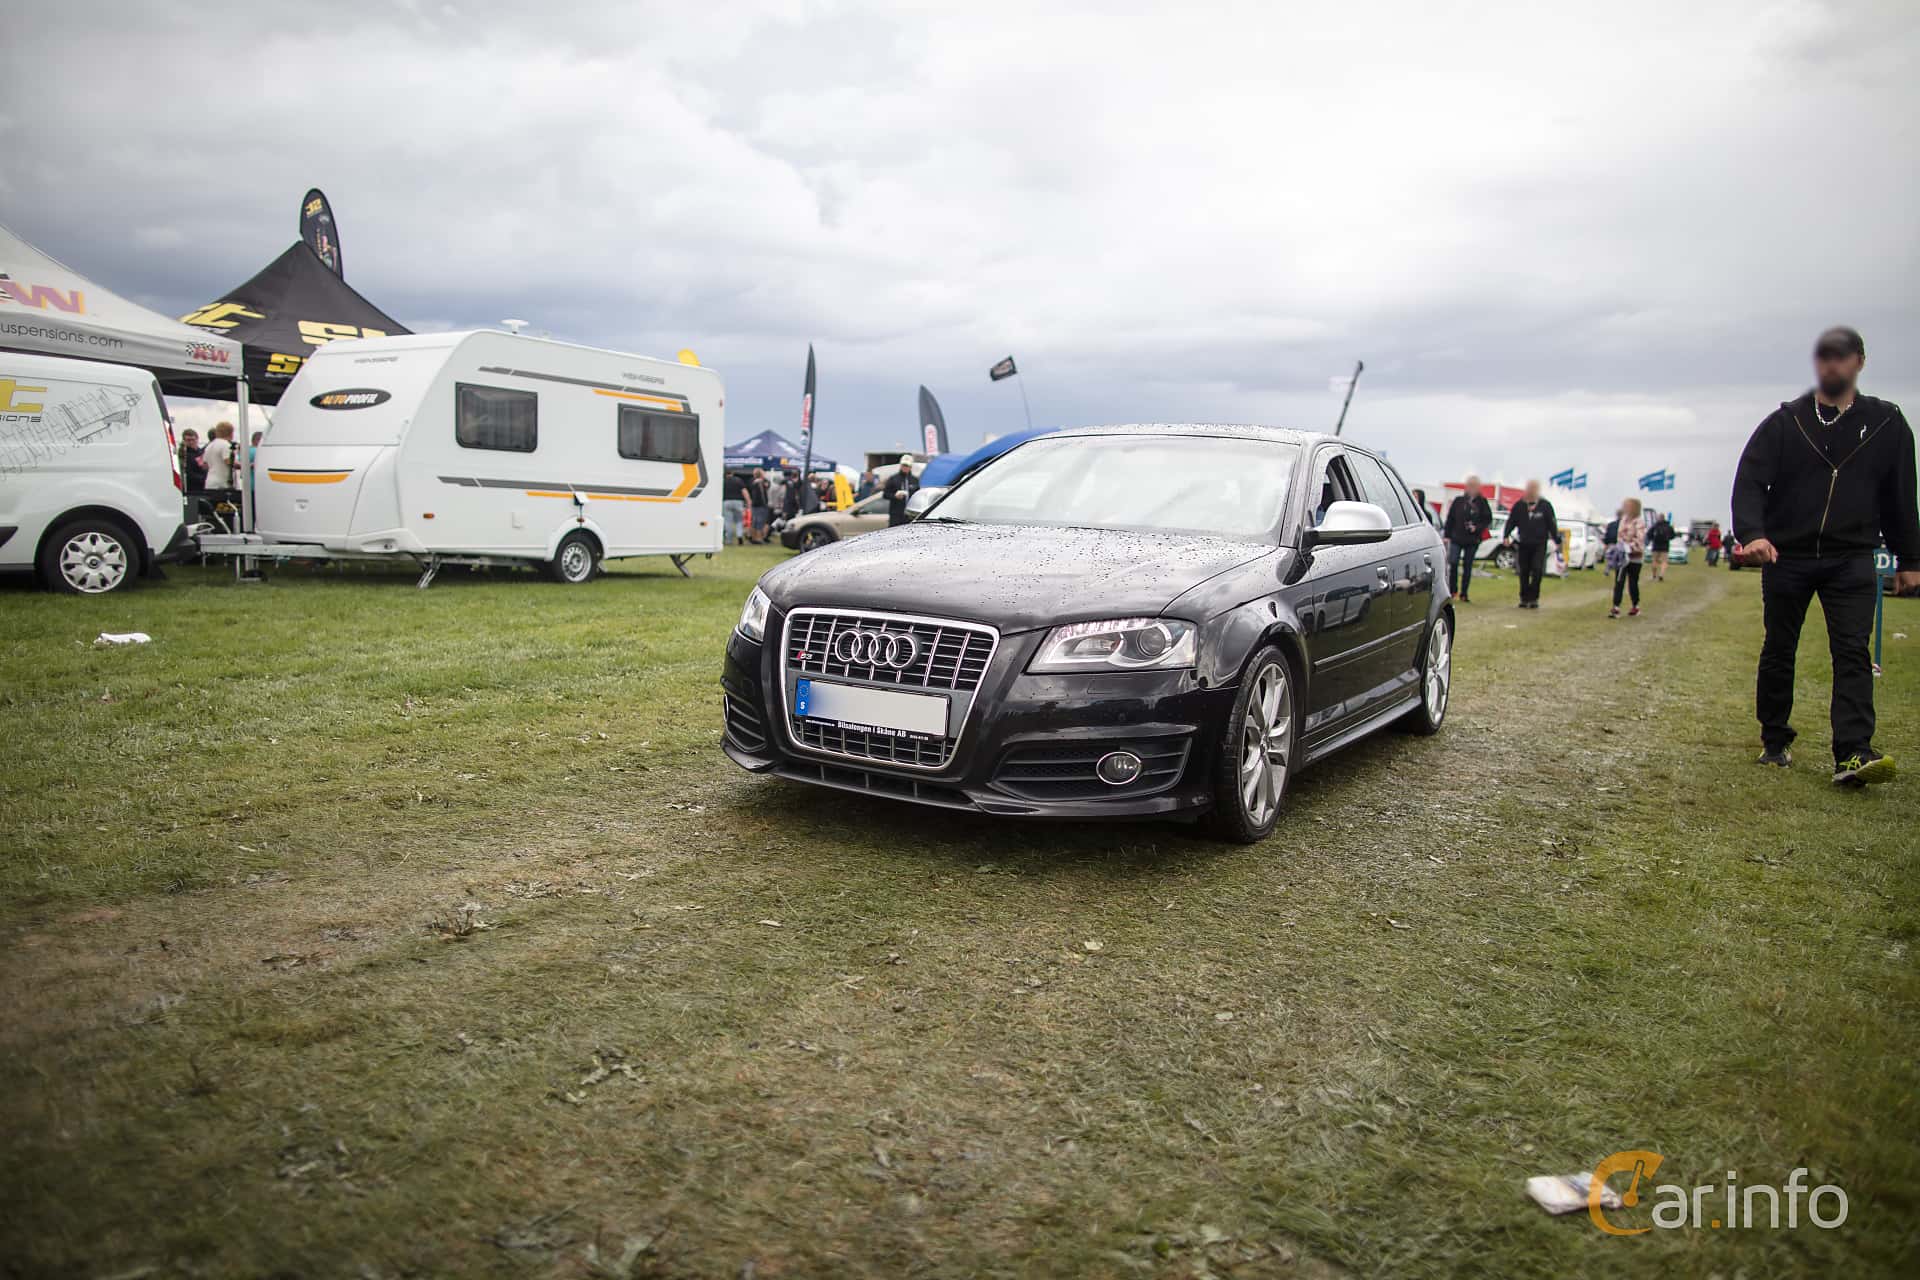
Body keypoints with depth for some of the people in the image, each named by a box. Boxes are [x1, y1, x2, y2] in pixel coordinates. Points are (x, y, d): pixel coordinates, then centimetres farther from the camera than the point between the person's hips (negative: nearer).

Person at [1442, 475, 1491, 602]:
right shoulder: (1458, 501, 3)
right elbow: (1450, 519, 6)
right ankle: (1452, 591, 3)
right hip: (1456, 538, 0)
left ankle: (1463, 594, 12)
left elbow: (1488, 520, 5)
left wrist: (1477, 527, -12)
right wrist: (1447, 535, 1)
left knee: (1467, 567, 6)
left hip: (1472, 540, 0)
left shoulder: (1482, 503, 1)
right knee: (1453, 563, -11)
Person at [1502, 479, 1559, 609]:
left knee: (1537, 570, -9)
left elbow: (1552, 524, 3)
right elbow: (1511, 521, 4)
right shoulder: (1519, 505, 3)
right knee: (1524, 572, 6)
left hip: (1539, 544, -2)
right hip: (1523, 544, 2)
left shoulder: (1545, 505, 0)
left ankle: (1533, 598, -3)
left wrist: (1556, 540, 1)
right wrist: (1506, 536, -10)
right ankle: (1524, 598, 14)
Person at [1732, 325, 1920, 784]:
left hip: (1851, 560, 0)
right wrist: (1752, 533, -25)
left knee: (1853, 653, -11)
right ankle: (1774, 741, 23)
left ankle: (1853, 754, -18)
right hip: (1785, 557, 0)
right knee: (1778, 653, 9)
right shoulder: (1784, 423, 2)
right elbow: (1750, 481, -7)